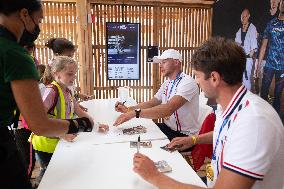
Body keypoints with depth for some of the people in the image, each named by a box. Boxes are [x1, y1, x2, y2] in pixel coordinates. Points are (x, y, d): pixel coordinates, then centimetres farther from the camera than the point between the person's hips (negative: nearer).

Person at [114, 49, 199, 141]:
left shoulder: (187, 82, -20)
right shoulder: (167, 83, 10)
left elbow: (168, 109, -34)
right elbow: (151, 103, 10)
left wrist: (135, 113, -40)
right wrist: (128, 109, -7)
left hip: (184, 135, -7)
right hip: (168, 127, 8)